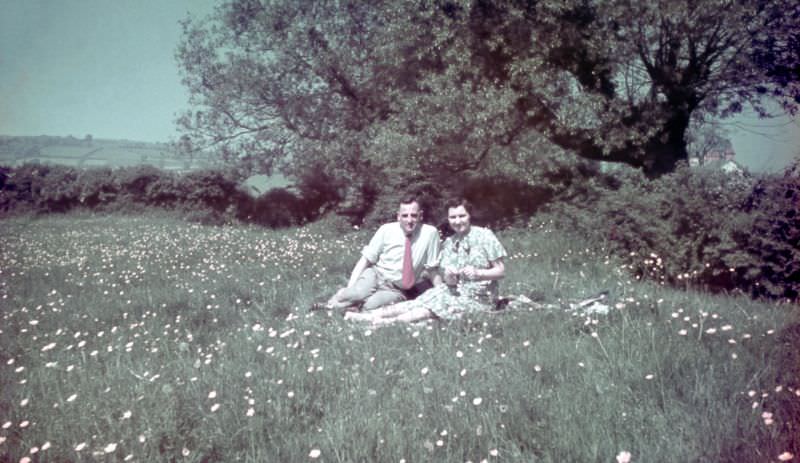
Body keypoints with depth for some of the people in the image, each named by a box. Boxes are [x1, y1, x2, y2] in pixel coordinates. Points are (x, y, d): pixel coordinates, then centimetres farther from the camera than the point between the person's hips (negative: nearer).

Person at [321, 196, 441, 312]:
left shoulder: (430, 233, -10)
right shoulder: (386, 230, -7)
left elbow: (431, 269, -3)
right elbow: (366, 259, -5)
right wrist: (350, 287, -15)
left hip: (397, 290, 0)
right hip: (375, 275, 1)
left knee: (369, 306, -32)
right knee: (356, 295, -34)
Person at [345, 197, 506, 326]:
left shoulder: (484, 236, -10)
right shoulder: (448, 243, 6)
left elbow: (501, 271, -8)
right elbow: (450, 281, 3)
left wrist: (477, 273, -24)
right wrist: (449, 277, -20)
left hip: (480, 297, -4)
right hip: (458, 292, 5)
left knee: (437, 306, -26)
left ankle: (393, 321, -35)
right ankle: (373, 315, -24)